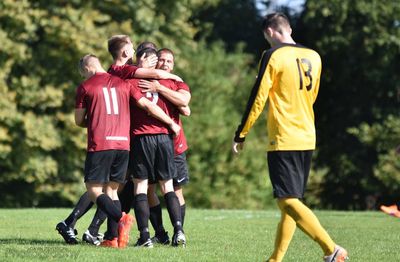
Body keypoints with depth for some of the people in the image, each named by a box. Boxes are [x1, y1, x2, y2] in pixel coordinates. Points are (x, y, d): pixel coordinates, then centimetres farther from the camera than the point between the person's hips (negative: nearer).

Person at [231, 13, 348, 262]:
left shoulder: (273, 56, -9)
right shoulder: (314, 57, 11)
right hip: (308, 139, 7)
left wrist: (241, 135, -1)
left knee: (288, 202, -11)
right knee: (291, 202, 13)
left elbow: (258, 99, -9)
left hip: (283, 140, -7)